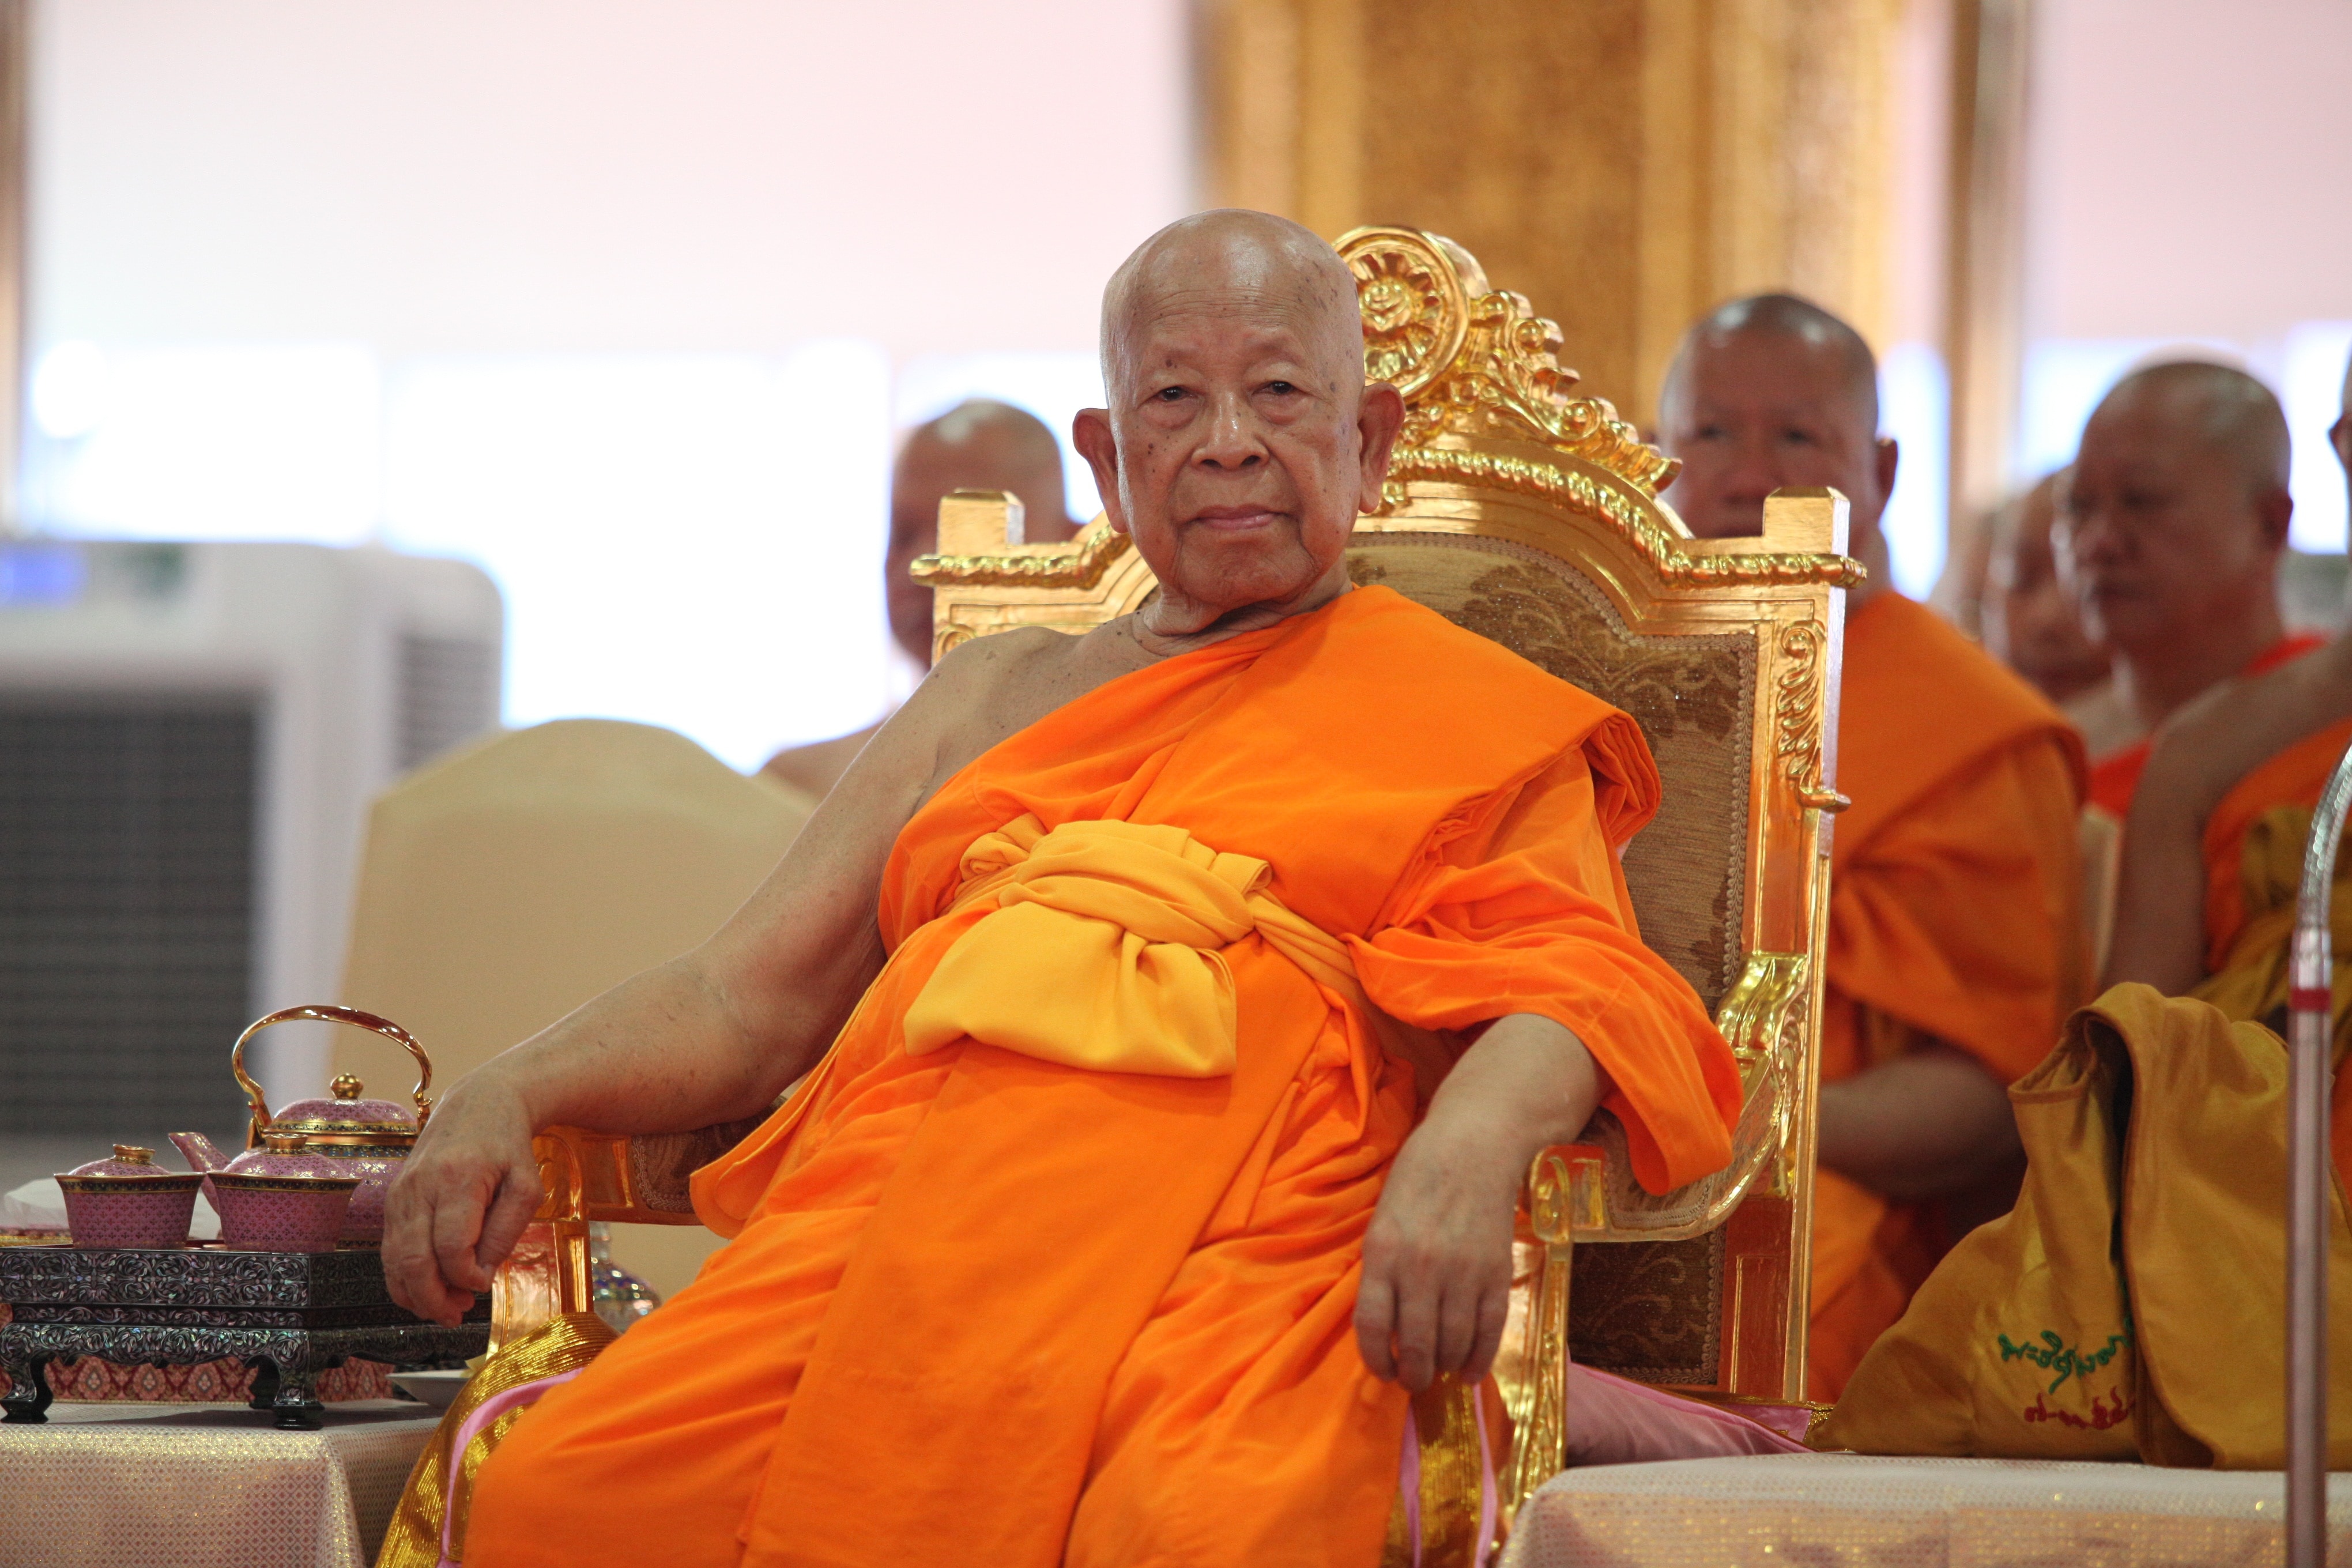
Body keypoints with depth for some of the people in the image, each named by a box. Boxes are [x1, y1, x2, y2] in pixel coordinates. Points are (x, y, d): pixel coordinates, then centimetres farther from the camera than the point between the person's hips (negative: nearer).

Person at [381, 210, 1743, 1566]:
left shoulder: (1476, 720, 21)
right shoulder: (994, 699, 32)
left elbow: (1575, 972, 2)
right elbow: (745, 1000, 26)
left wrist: (1475, 1138, -22)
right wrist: (505, 1097, 6)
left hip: (1234, 1240, -4)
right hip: (902, 1189, 4)